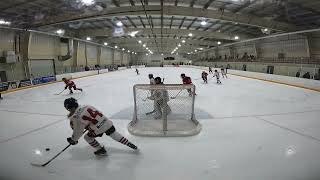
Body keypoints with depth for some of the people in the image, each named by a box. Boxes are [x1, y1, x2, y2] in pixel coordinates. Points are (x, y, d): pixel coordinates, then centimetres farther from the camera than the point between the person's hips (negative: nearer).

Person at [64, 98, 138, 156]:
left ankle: (101, 150, 28)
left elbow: (78, 131, -2)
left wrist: (73, 140, 15)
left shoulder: (77, 117, -10)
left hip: (98, 128, -6)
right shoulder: (86, 106, 9)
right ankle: (130, 144, 25)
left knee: (87, 137, 20)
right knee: (115, 135, 20)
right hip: (107, 122, 6)